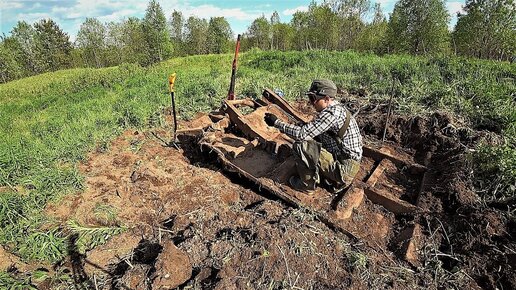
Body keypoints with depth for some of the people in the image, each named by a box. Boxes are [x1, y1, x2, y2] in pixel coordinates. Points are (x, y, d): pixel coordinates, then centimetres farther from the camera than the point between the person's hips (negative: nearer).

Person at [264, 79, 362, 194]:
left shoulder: (331, 113, -23)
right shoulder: (336, 109, 7)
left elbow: (302, 134, -27)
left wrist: (276, 122, -18)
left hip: (344, 169, -10)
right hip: (349, 164, 10)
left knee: (300, 146, -19)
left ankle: (307, 185, 3)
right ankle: (331, 178, 17)